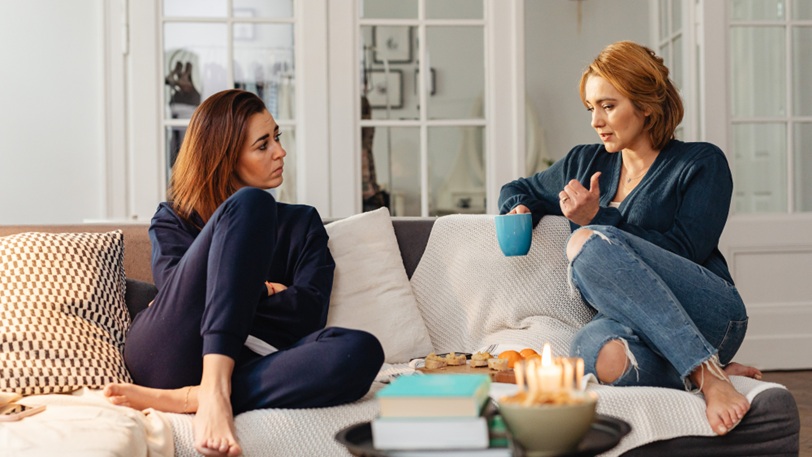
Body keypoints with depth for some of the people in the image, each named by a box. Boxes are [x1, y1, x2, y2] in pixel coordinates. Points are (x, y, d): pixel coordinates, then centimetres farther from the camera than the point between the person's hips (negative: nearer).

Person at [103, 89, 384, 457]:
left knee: (362, 350, -29)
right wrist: (263, 290, -2)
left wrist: (242, 291, -4)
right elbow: (173, 285, 0)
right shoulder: (173, 219, 22)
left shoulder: (301, 223, 23)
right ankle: (215, 392, -35)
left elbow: (310, 311, 6)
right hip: (166, 353, -1)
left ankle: (186, 398, -37)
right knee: (251, 204, -18)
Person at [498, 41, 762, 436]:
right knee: (597, 352, -39)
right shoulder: (584, 162, 21)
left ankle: (704, 372, -29)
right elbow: (518, 191, 36)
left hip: (708, 313, -3)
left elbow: (684, 253, -6)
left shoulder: (702, 163, 6)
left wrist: (598, 220, -10)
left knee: (589, 242, -31)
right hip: (629, 322, 3)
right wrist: (519, 211, 11)